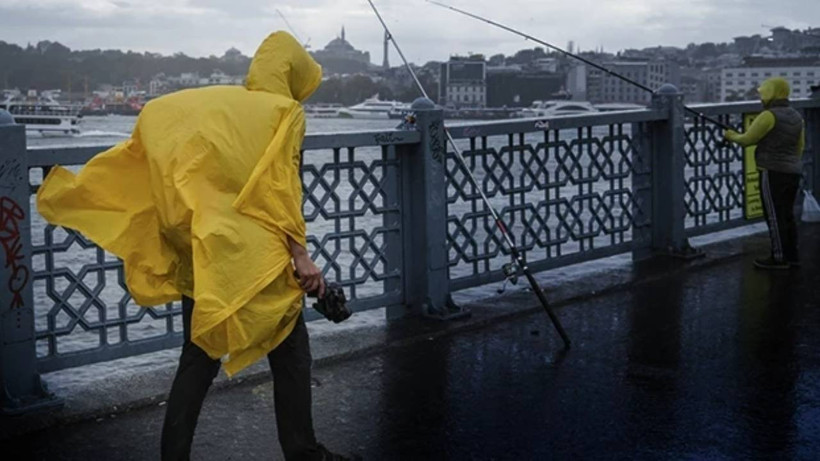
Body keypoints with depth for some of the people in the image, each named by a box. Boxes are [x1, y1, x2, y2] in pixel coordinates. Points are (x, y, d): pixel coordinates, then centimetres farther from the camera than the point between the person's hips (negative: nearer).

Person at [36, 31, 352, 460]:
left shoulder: (210, 103, 14)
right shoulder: (285, 112, 0)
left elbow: (138, 154, 14)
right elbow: (281, 187, -12)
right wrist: (300, 253, -15)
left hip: (201, 257, 6)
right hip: (256, 259, -6)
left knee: (198, 360, 13)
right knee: (290, 356, 8)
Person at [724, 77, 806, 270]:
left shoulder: (769, 116, -14)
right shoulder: (796, 116, 12)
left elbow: (747, 140, -9)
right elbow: (800, 145, 18)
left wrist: (731, 135, 9)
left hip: (773, 173, -8)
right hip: (793, 172, 8)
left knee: (775, 217, -2)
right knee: (787, 216, 14)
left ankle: (779, 258, 2)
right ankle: (792, 256, 18)